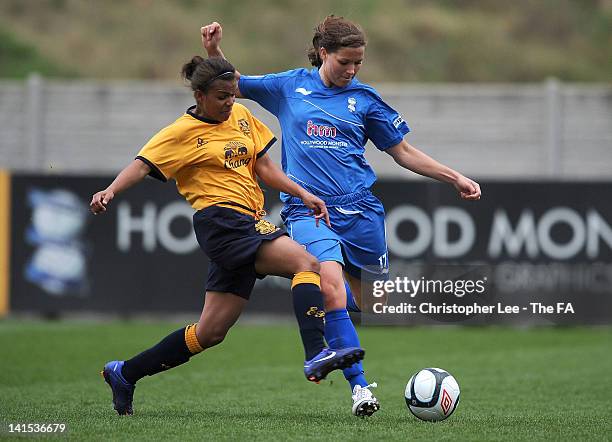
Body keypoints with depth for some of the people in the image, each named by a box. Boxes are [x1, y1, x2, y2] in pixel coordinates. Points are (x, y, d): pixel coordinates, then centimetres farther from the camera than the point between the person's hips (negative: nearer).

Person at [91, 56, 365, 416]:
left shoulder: (241, 116, 17)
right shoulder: (183, 132, -3)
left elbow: (263, 166, 20)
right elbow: (142, 165, -11)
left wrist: (303, 195, 9)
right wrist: (110, 192, -29)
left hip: (247, 224, 8)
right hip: (221, 220, -8)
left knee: (210, 333, 9)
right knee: (307, 264, -24)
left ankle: (124, 373, 19)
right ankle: (317, 355, -38)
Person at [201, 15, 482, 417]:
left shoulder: (364, 98, 8)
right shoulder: (290, 87, 8)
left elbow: (403, 152, 15)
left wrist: (455, 178, 9)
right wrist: (214, 51, 1)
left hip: (359, 210, 2)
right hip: (307, 211, -2)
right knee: (332, 288, -26)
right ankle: (359, 385, -23)